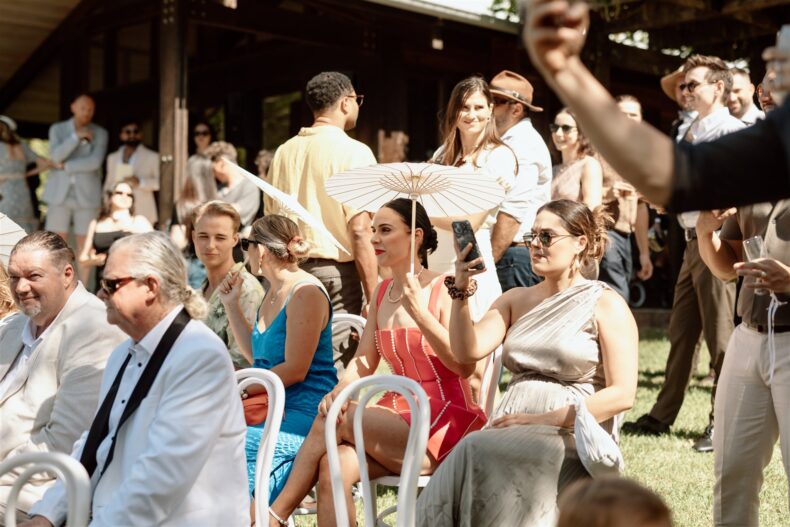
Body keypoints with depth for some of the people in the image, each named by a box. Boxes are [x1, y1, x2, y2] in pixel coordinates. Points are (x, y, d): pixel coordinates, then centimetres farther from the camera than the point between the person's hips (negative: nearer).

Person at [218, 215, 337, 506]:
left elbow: (294, 370, -17)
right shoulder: (273, 293, 17)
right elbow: (257, 355, 24)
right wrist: (232, 304, 20)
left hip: (304, 414, -9)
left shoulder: (306, 293, -13)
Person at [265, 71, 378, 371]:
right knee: (340, 371, -2)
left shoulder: (284, 152, 11)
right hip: (337, 272, -6)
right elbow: (360, 231, -14)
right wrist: (373, 299, -12)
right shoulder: (353, 152, -7)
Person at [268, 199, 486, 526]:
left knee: (332, 420, -21)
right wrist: (338, 392, -10)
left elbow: (465, 366, -18)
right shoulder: (382, 293, 14)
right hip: (398, 418, 6)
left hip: (444, 425, -5)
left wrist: (418, 312, -23)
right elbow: (364, 363, 10)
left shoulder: (442, 290, -8)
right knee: (333, 467, -24)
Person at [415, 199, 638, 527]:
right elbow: (468, 352, 3)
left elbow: (622, 394, -8)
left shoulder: (606, 304, 2)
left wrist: (543, 420, -15)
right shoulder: (516, 299, 18)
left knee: (480, 452, -32)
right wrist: (462, 289, -8)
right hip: (513, 430, 4)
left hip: (573, 436, -4)